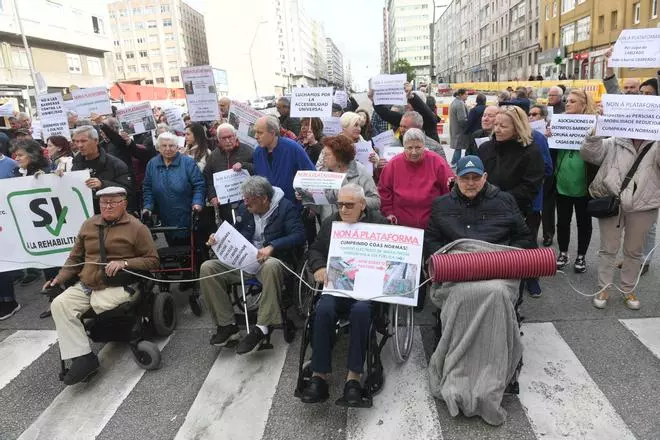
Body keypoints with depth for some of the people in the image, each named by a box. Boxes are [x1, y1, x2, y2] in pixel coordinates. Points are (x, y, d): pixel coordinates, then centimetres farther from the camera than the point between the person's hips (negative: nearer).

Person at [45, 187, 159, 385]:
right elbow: (75, 258, 20)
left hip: (117, 287, -5)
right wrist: (59, 278, 7)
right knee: (59, 304, -16)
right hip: (85, 286, 5)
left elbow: (153, 261, -4)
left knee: (97, 305, -27)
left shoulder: (136, 227, -2)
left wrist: (124, 263, -16)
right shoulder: (89, 225, 14)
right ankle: (82, 357, -19)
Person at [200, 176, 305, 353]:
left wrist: (271, 247, -30)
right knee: (207, 268, -14)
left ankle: (262, 327, -32)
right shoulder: (244, 208, 12)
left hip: (269, 260, -6)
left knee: (272, 266, -42)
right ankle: (227, 325, -10)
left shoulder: (285, 207, -5)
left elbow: (299, 235, -17)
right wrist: (218, 239, 1)